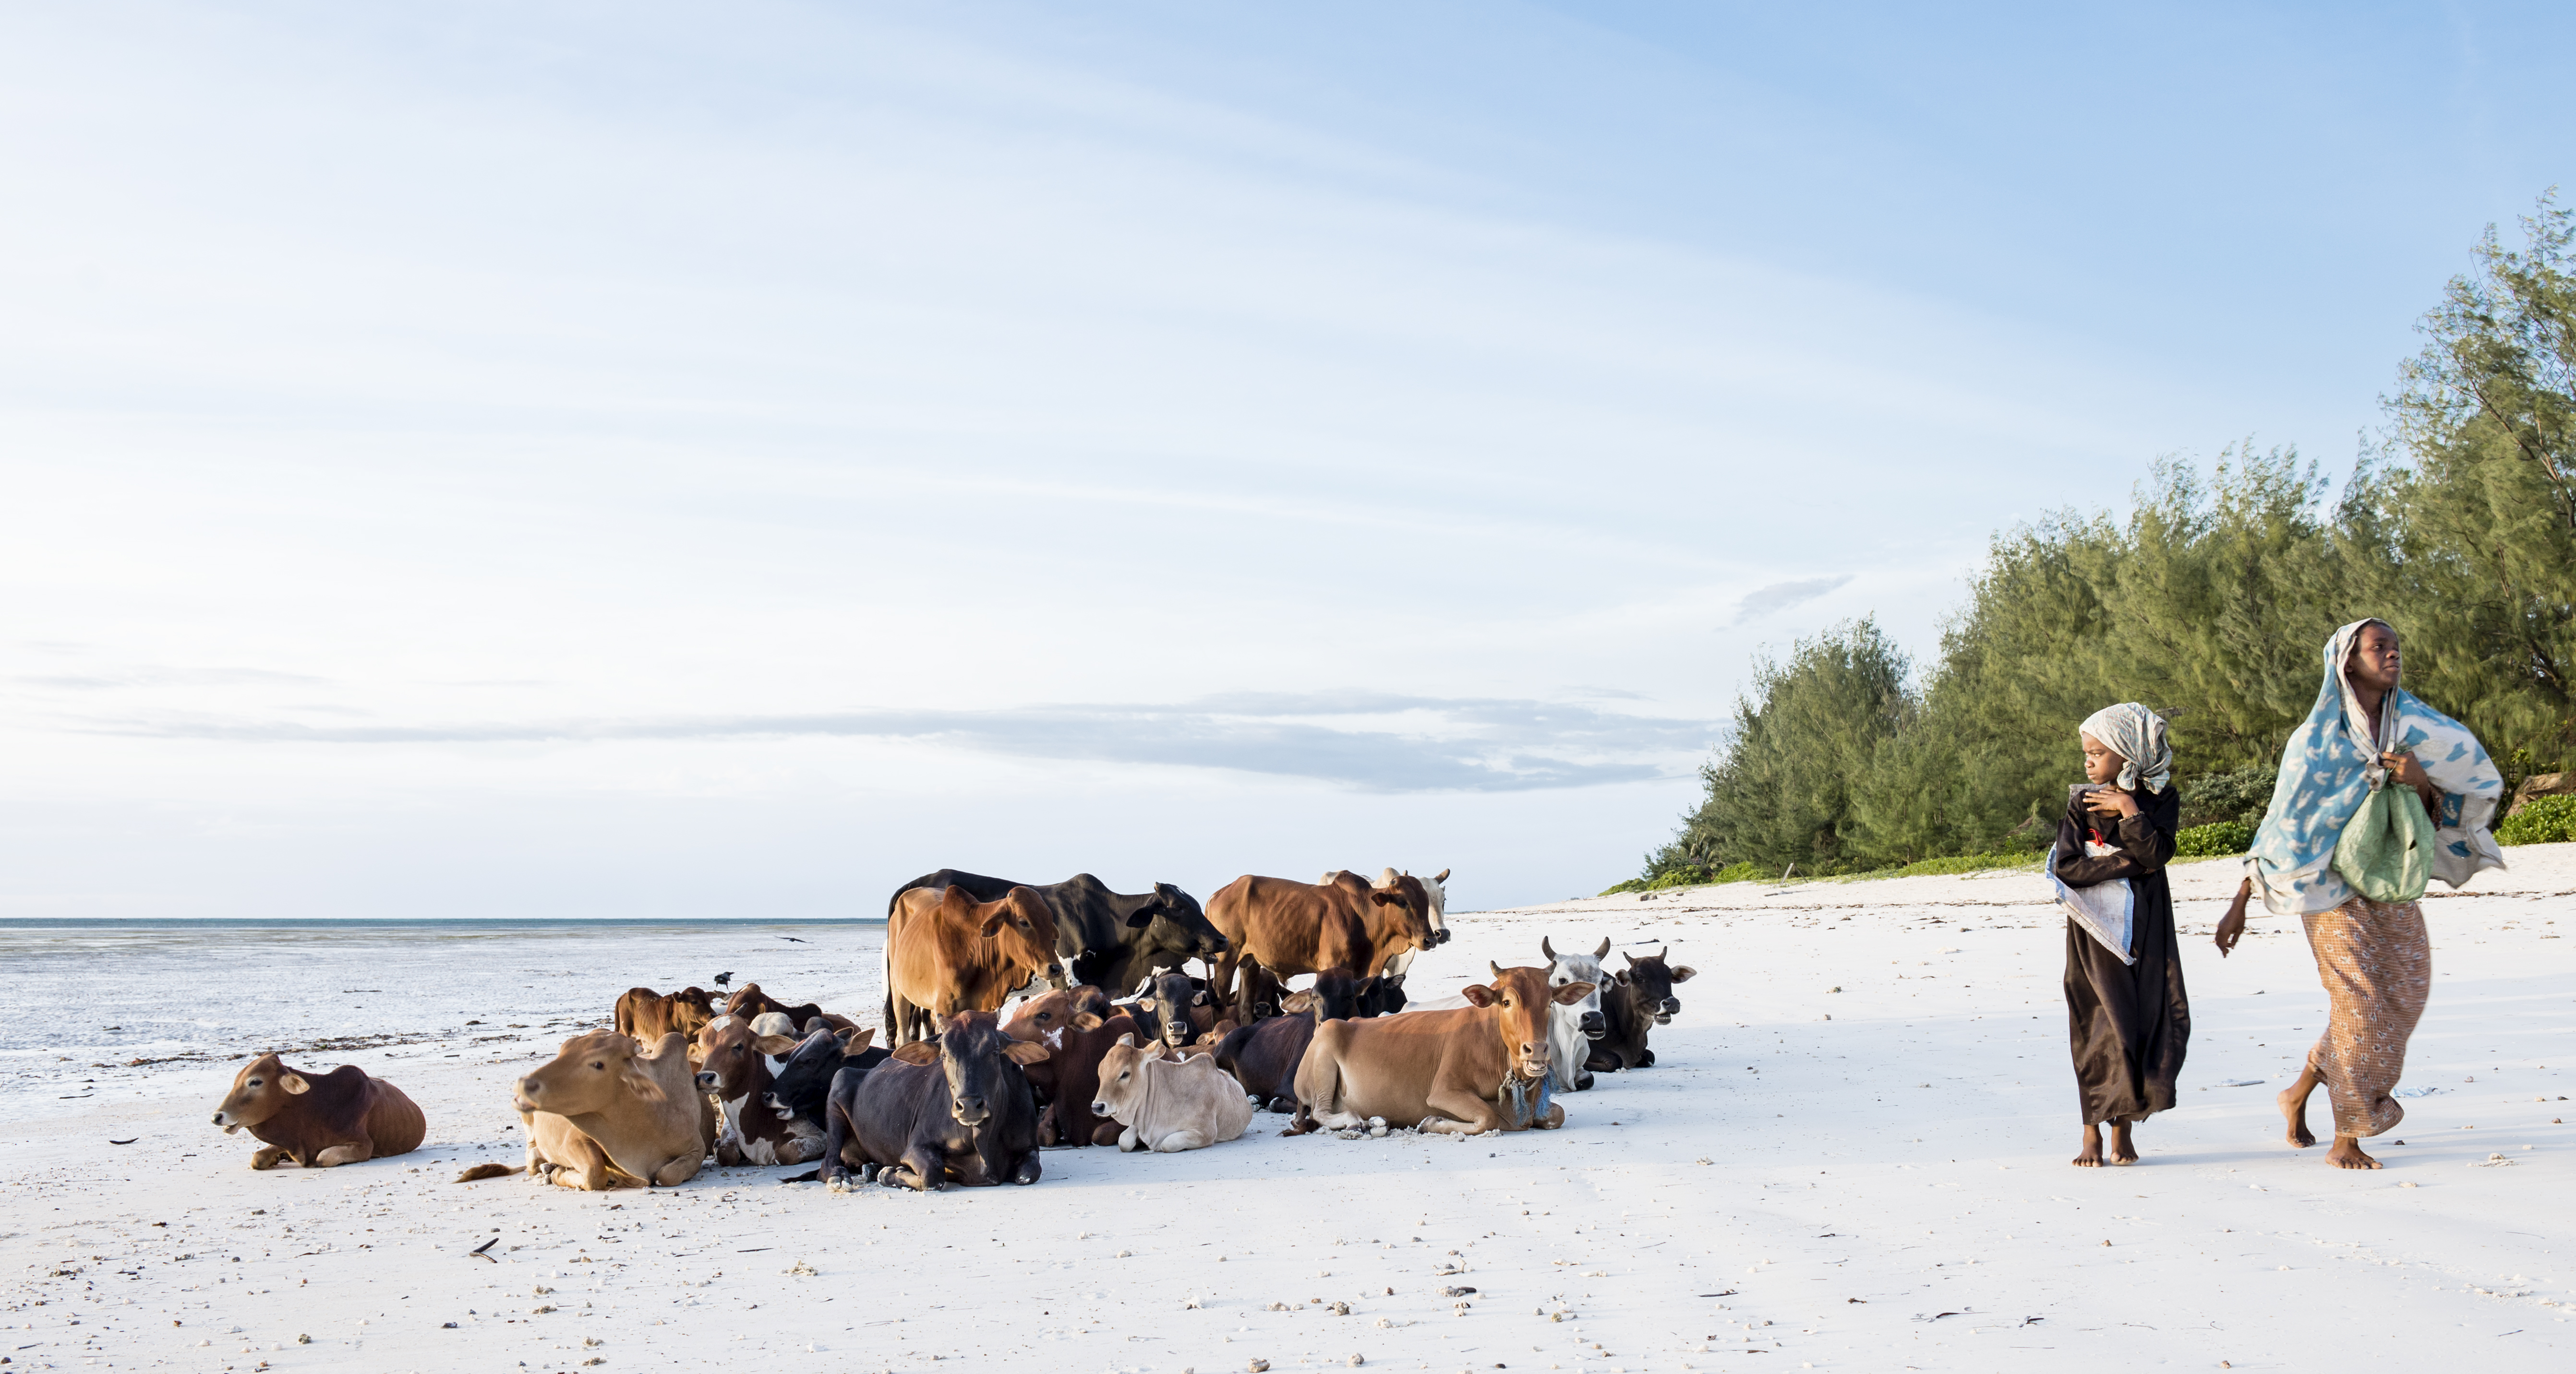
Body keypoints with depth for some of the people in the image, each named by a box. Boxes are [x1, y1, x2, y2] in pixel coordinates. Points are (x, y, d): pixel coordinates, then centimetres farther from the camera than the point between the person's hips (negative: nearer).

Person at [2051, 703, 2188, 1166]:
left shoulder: (2160, 799, 3)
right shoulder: (2082, 803, 0)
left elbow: (2158, 854, -11)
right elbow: (2066, 866, -9)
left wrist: (2130, 812, -14)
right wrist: (2126, 865, -12)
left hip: (2144, 928, 1)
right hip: (2095, 928, -1)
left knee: (2147, 1020, -3)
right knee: (2100, 1025, -5)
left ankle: (2124, 1127, 8)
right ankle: (2092, 1130, 1)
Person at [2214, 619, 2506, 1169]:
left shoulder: (2410, 726, 7)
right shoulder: (2318, 736, -6)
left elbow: (2433, 818, 7)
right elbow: (2280, 823, -4)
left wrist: (2419, 781, -16)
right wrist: (2239, 905, -7)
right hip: (2335, 886, -5)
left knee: (2403, 998, 3)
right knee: (2358, 1003, -9)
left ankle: (2299, 1093, 20)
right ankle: (2345, 1140, 3)